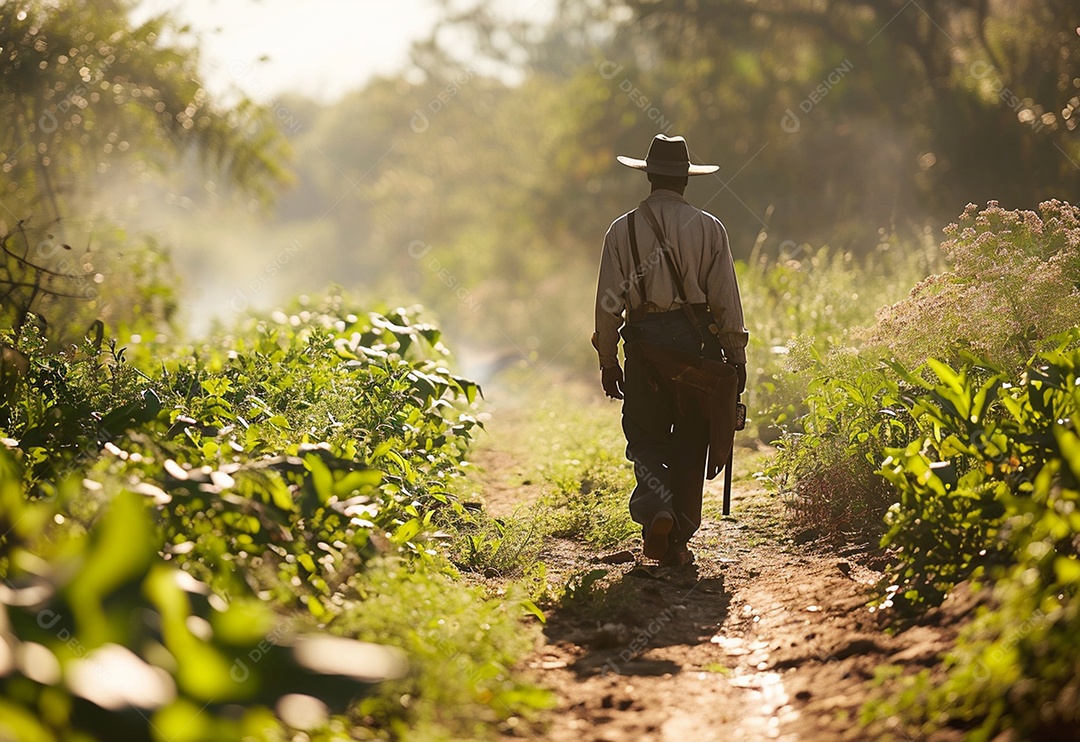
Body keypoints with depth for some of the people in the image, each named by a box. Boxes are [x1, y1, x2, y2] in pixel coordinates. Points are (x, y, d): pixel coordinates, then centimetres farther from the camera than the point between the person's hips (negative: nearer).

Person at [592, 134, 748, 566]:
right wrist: (735, 356, 8)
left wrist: (607, 361, 9)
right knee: (690, 441, 8)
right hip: (697, 340, 0)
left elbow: (608, 302, 1)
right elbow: (726, 299, 0)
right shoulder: (708, 228, 1)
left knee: (645, 435, 12)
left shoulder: (623, 230, 1)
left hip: (644, 340, 0)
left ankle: (656, 507, -14)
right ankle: (679, 540, 9)